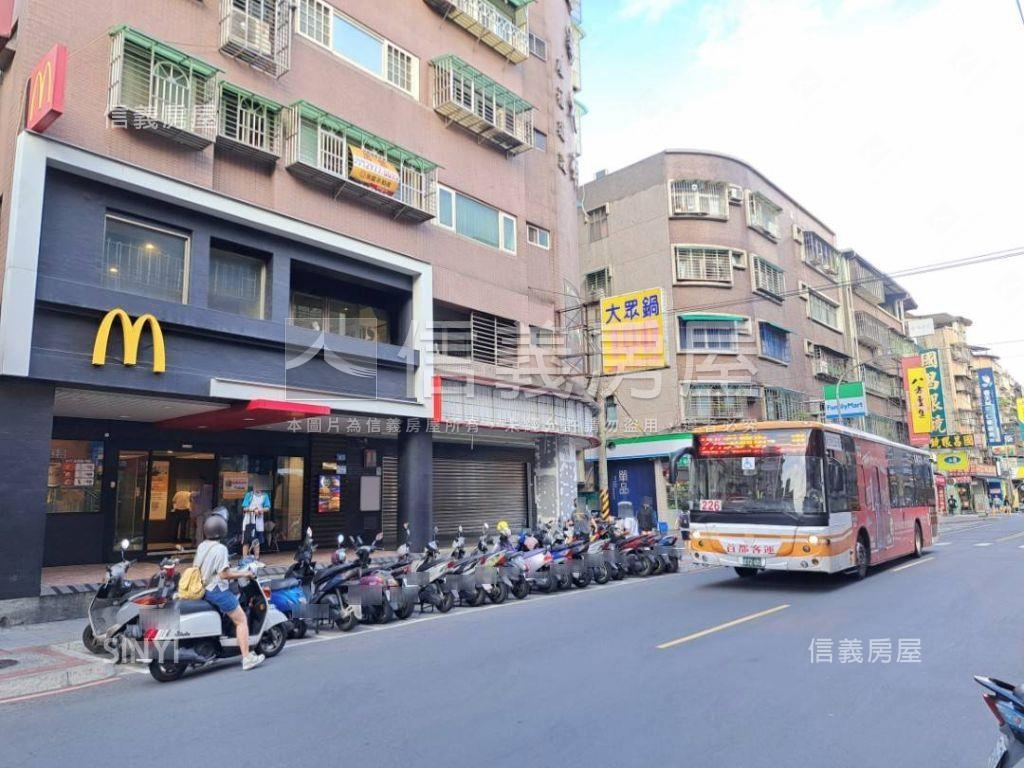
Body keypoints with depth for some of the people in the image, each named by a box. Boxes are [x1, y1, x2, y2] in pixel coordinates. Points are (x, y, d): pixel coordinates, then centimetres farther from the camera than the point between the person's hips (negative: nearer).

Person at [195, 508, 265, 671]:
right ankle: (247, 658, -7)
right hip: (217, 590, -8)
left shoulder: (201, 546, 6)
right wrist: (242, 574, -10)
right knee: (241, 620, -2)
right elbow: (224, 574, -22)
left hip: (203, 589, 8)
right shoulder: (220, 548, -18)